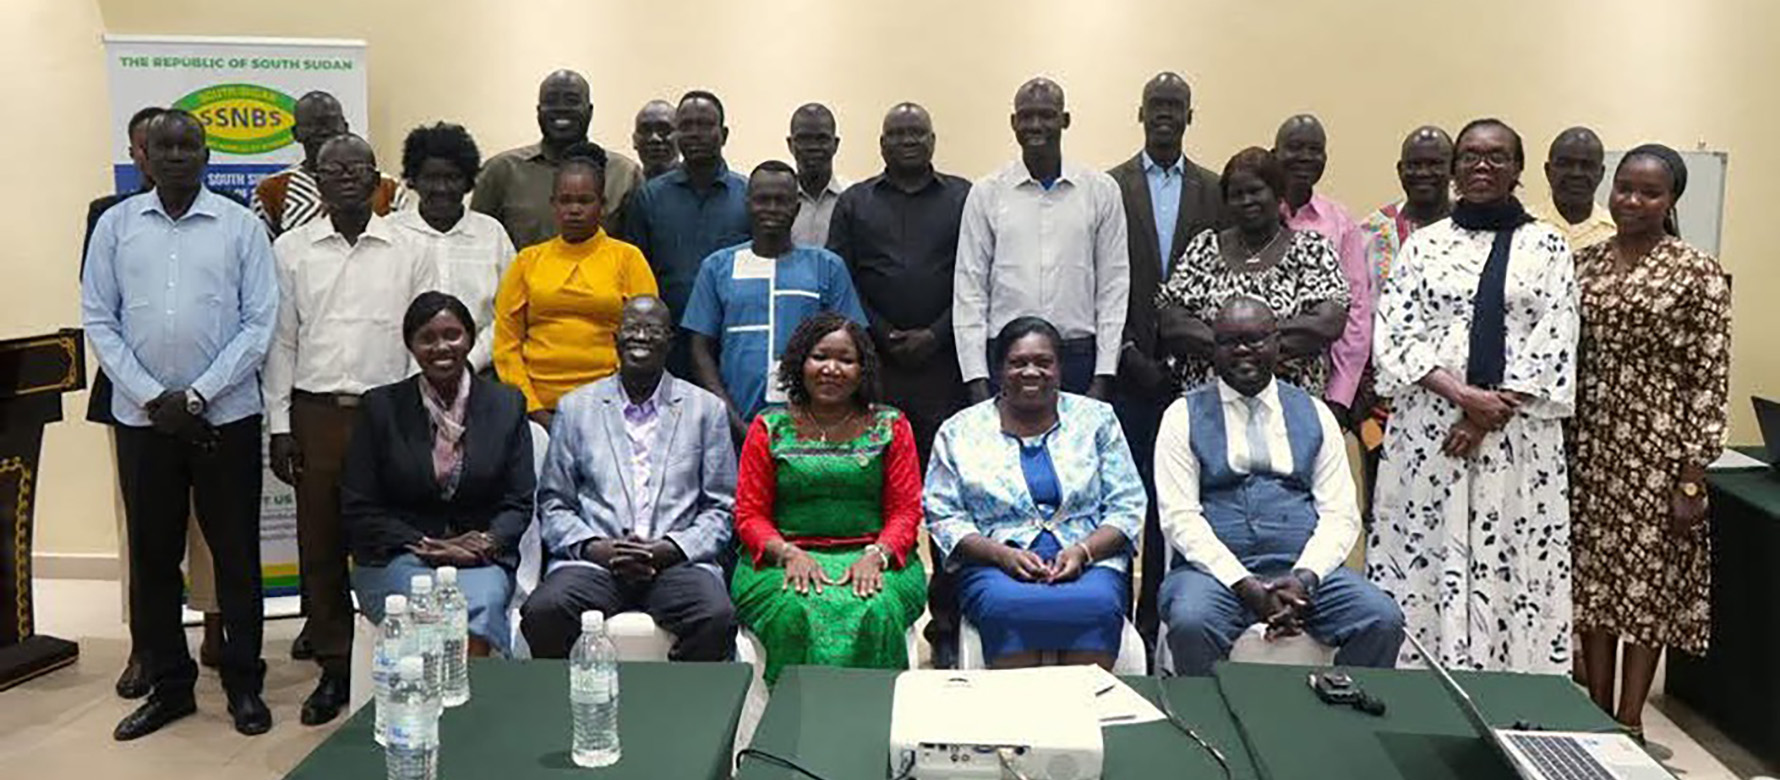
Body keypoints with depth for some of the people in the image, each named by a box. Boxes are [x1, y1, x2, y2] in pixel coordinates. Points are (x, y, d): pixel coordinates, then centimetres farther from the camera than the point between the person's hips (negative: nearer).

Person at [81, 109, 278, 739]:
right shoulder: (115, 224, 5)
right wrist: (151, 397, -8)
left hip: (225, 414, -2)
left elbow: (259, 323, -4)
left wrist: (196, 396, -10)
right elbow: (98, 319, 3)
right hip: (141, 415, 2)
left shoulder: (241, 226, 0)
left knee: (235, 552, 5)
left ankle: (244, 683, 17)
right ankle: (167, 685, 22)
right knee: (152, 553, 9)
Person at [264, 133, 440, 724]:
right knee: (319, 546, 7)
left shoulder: (408, 251, 3)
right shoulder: (291, 250, 7)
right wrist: (279, 424, 3)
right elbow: (280, 340, 7)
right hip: (315, 414, 2)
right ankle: (334, 669, 19)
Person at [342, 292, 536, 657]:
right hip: (394, 561, 0)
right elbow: (357, 509, 4)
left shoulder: (506, 405, 10)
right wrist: (426, 546, -9)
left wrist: (486, 542, -13)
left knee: (481, 602, -34)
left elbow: (519, 503, 8)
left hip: (481, 559, 1)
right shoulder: (380, 408, 7)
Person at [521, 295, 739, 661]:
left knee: (717, 618, -32)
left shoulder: (706, 409, 13)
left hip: (678, 562, -1)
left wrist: (670, 548, -8)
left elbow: (722, 509, 10)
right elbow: (552, 505, 13)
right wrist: (594, 547, -6)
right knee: (543, 612, -30)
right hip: (594, 561, 1)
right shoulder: (575, 407, 16)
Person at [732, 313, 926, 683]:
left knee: (876, 612, -31)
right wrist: (789, 554, -12)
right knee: (794, 613, -31)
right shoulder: (770, 428, 10)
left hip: (871, 557, 0)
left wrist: (876, 555, -13)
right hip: (784, 559, 0)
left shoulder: (890, 427, 11)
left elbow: (906, 512, 7)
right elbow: (749, 515, 7)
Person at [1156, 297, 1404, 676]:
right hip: (1217, 569, -2)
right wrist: (1246, 586, -15)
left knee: (1383, 621, -23)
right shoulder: (1184, 417, 8)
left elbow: (1340, 515, 8)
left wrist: (1304, 579, -11)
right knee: (1192, 622, -34)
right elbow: (1180, 518, -3)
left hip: (1303, 569, 3)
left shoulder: (1314, 414, 16)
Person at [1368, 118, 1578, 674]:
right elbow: (1395, 336, -1)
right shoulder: (1424, 244, 8)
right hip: (1429, 432, 1)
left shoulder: (1546, 246, 7)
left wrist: (1488, 417, -11)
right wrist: (1463, 395, -14)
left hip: (1517, 436, 0)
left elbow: (1554, 347, -1)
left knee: (1509, 565, 1)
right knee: (1423, 560, 1)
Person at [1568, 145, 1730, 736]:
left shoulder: (1696, 272, -6)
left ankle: (1630, 719, 18)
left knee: (1648, 577, 5)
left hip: (1657, 450, -4)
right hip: (1589, 446, 4)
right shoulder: (1583, 263, 7)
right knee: (1592, 576, 10)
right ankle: (1596, 709, 23)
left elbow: (1710, 378, -8)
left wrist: (1693, 477, -12)